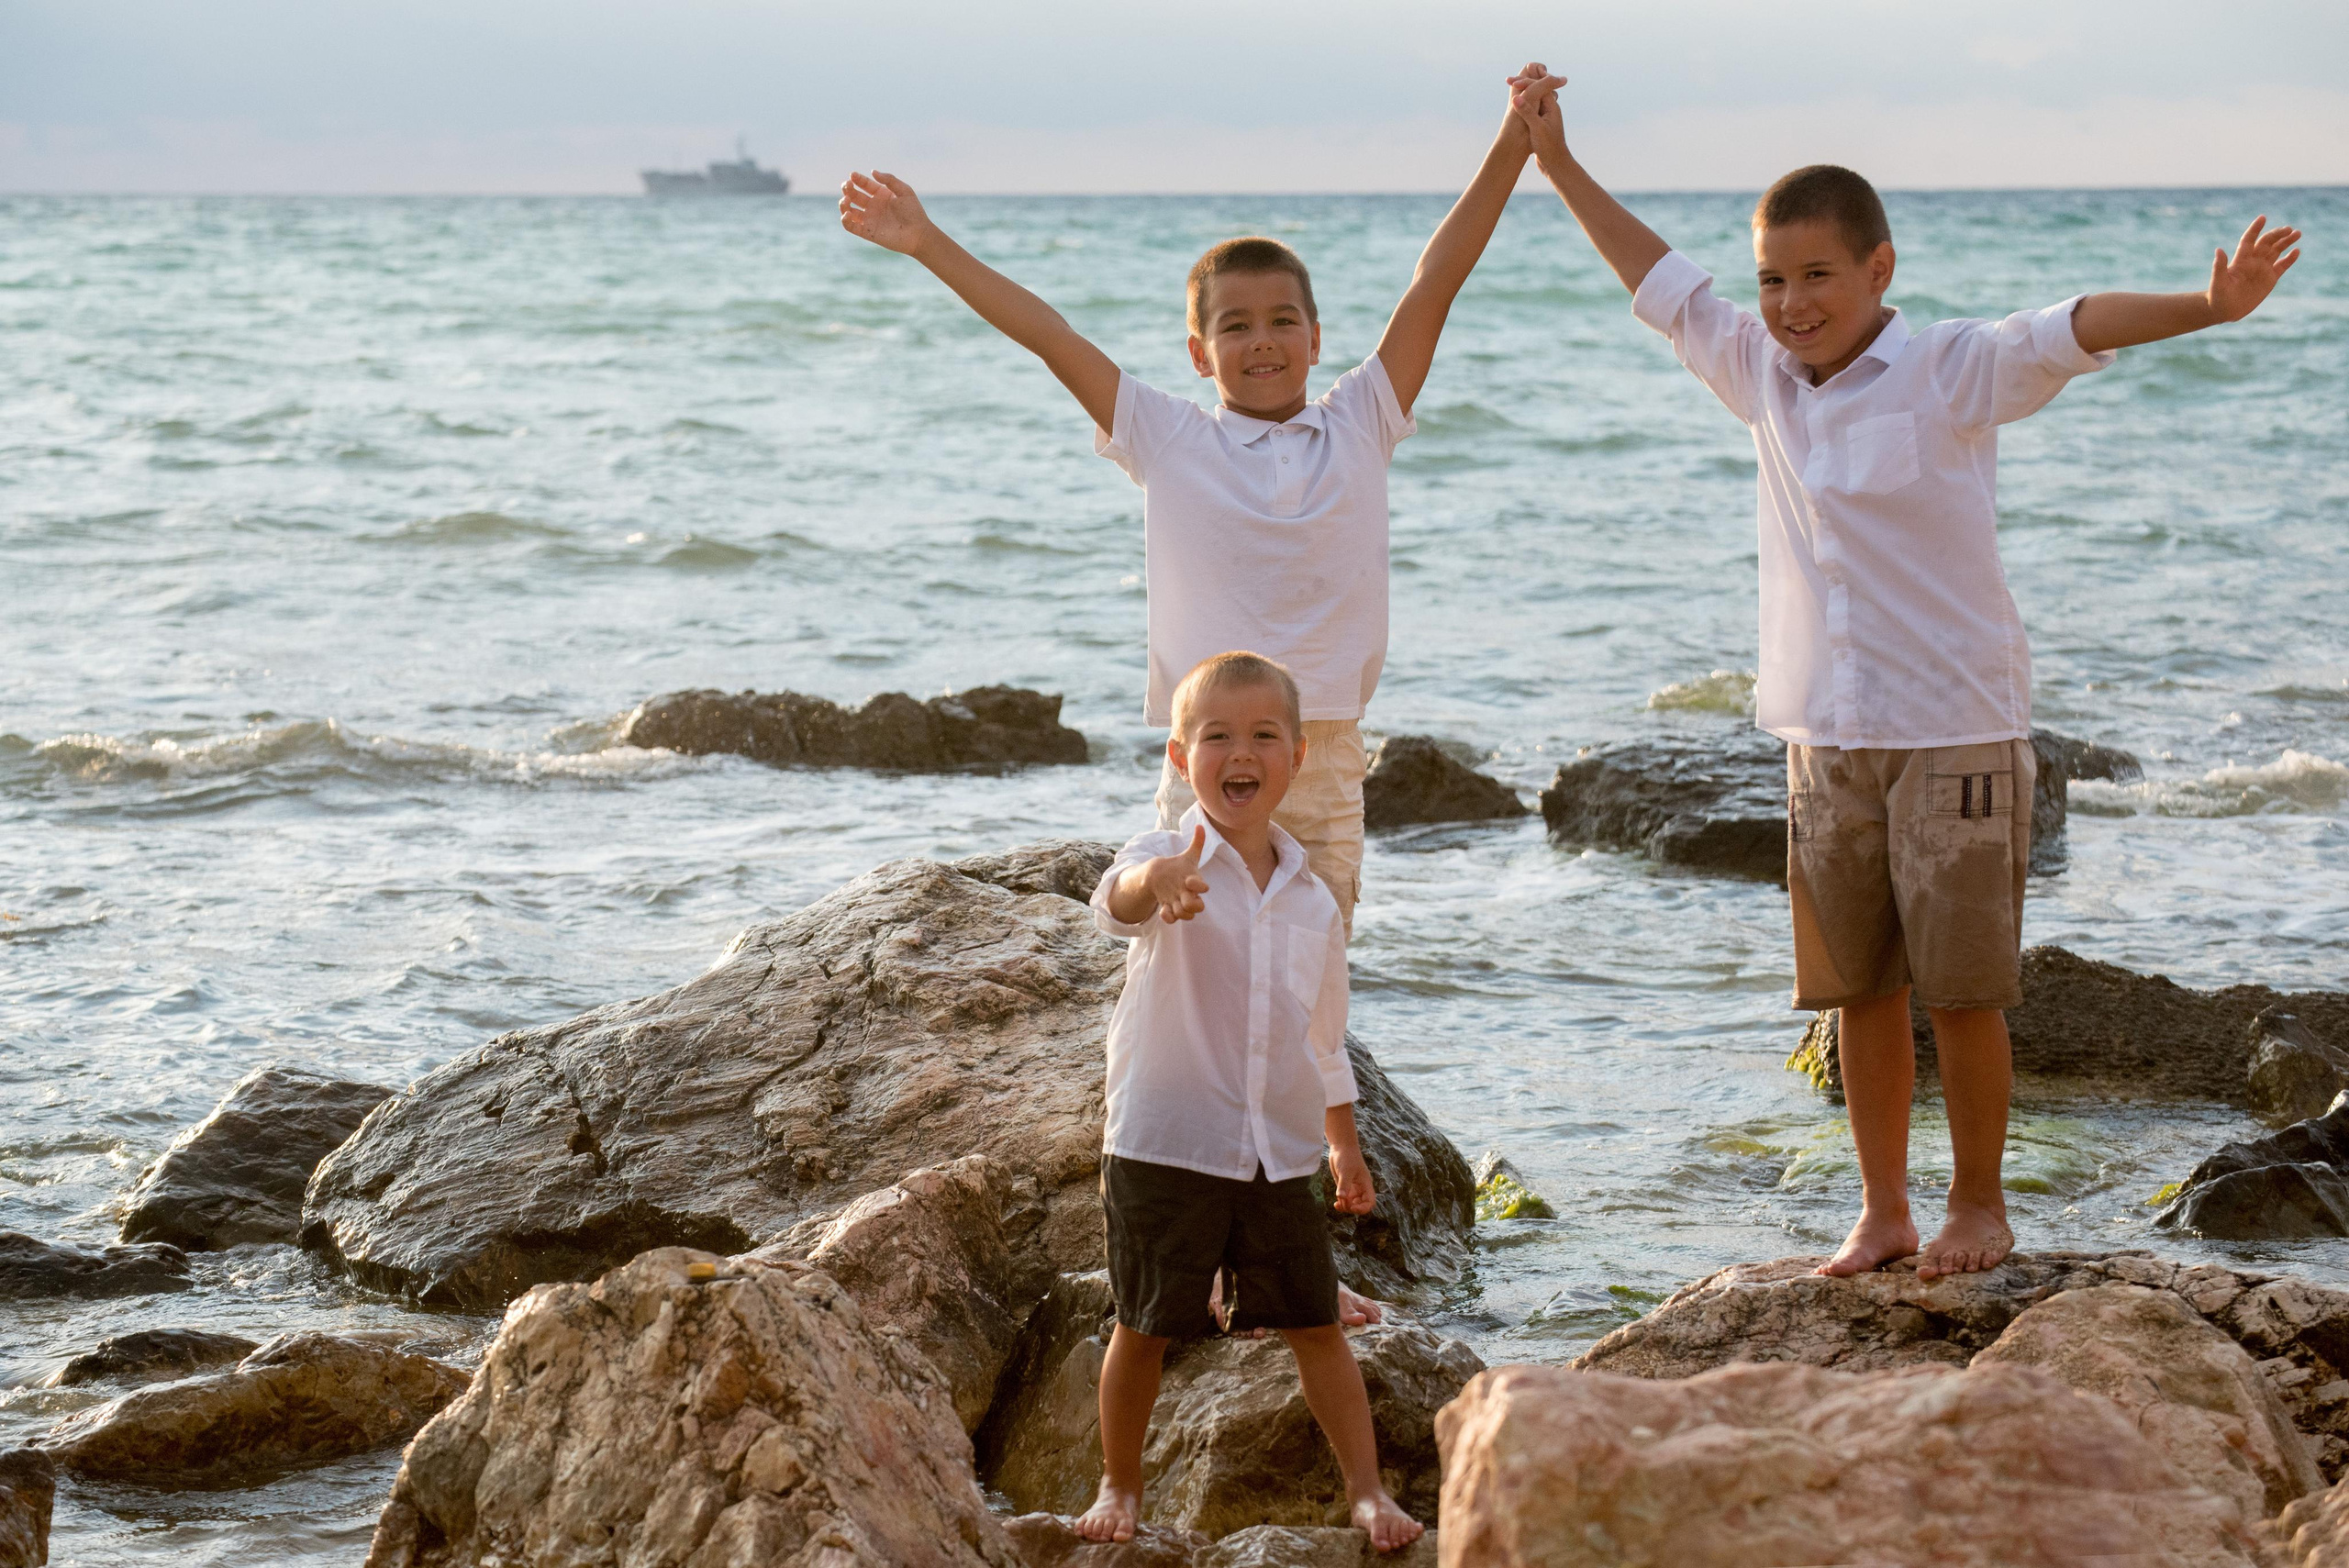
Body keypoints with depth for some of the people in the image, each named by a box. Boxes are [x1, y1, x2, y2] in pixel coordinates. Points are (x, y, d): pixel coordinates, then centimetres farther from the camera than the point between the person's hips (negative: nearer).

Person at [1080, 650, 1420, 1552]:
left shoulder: (1312, 900, 7)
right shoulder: (1170, 862, -10)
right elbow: (1117, 901, -36)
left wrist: (1345, 1146, 22)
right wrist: (1153, 884, -60)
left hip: (1280, 1157, 4)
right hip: (1164, 1148, -4)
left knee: (1316, 1325, 6)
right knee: (1144, 1330, 6)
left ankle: (1366, 1490, 16)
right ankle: (1119, 1488, 23)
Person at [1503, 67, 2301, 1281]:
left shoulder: (1950, 374, -8)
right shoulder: (1764, 377, 7)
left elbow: (2071, 330, -24)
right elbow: (1664, 286, 18)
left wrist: (2205, 307, -40)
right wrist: (1557, 164, 21)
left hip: (1956, 734, -5)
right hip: (1826, 739, 5)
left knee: (1962, 989, 0)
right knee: (1859, 989, 9)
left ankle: (1978, 1203, 15)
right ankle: (1883, 1208, 20)